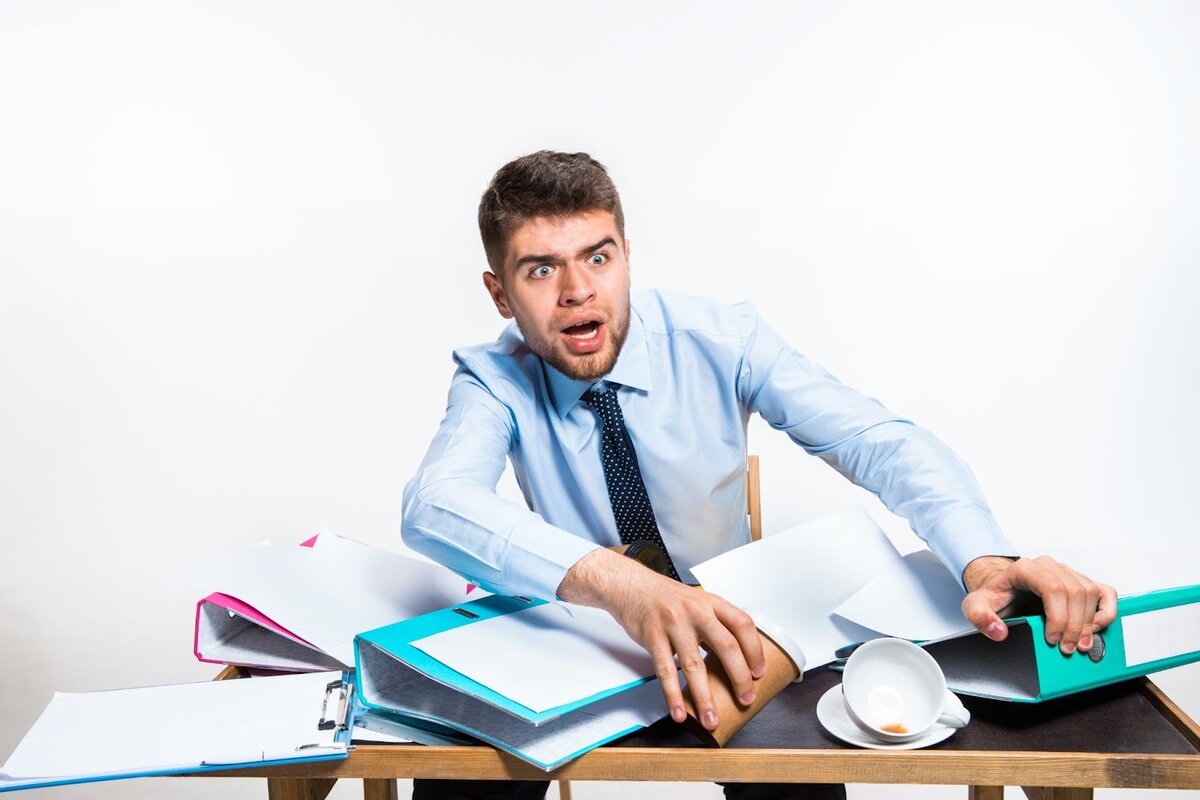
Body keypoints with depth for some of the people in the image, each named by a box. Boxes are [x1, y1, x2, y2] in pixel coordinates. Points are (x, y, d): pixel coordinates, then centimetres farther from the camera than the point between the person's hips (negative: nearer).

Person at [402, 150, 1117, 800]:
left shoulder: (721, 340, -15)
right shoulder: (495, 378, -15)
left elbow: (879, 443, -24)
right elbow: (436, 505, -36)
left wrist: (987, 561, -45)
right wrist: (616, 582, -54)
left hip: (728, 646, 1)